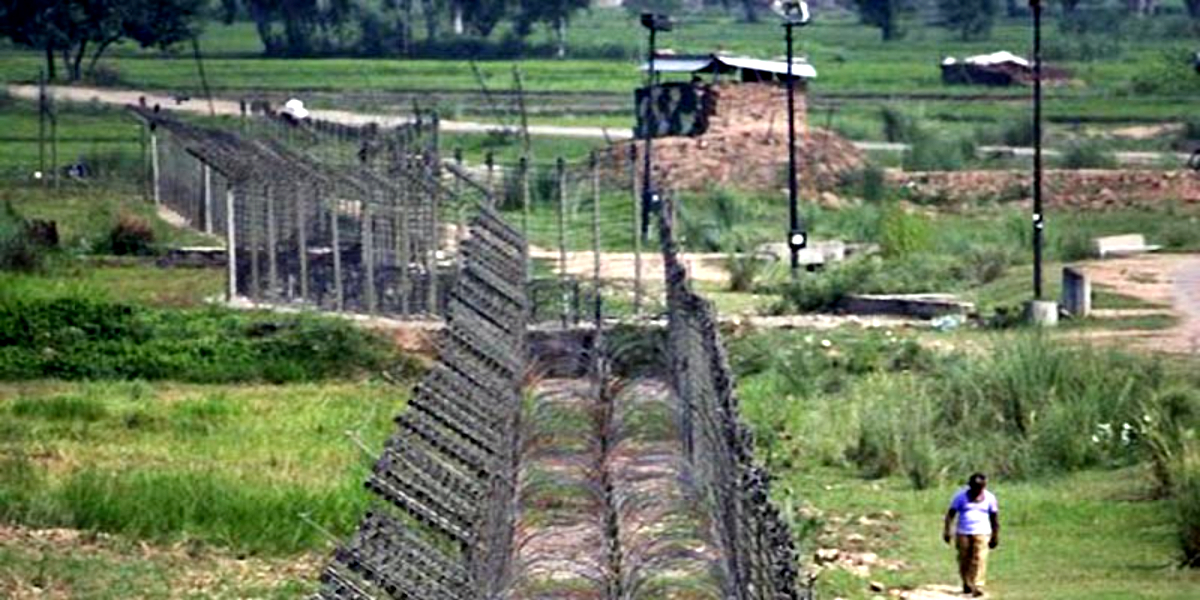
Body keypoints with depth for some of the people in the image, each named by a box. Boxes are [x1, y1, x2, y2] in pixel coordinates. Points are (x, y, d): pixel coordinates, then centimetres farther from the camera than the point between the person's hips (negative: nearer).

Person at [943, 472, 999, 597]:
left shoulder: (989, 498, 4)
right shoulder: (961, 496, 2)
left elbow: (994, 518, 12)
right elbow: (951, 514, 3)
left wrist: (995, 536, 12)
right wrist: (946, 530, -4)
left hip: (981, 533, -1)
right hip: (963, 533, 1)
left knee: (979, 560, -14)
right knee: (964, 560, 3)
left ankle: (978, 587, -18)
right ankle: (967, 585, 20)